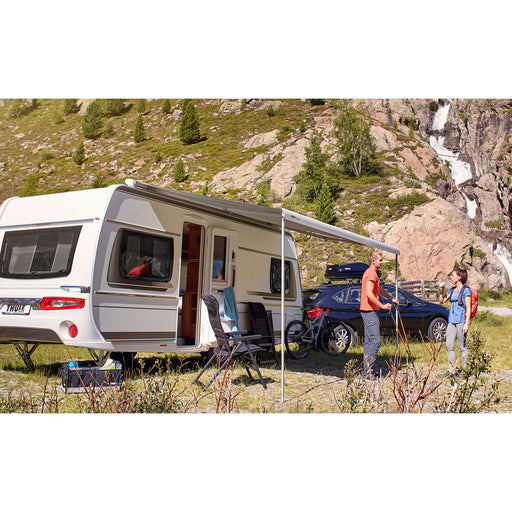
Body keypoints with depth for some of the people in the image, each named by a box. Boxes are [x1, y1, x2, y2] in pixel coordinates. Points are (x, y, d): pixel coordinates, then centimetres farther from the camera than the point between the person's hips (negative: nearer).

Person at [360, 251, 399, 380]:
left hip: (367, 311, 11)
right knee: (375, 341, -11)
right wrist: (382, 306, -22)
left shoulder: (371, 273, 19)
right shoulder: (372, 274, -15)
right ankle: (368, 371, -11)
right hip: (370, 311, -11)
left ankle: (367, 371, 16)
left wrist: (391, 298, 36)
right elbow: (369, 294, -25)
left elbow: (379, 289, 34)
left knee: (369, 340, 12)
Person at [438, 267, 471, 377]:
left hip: (461, 321, -6)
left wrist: (467, 323, -14)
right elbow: (441, 301, 21)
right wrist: (442, 291, 6)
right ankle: (452, 370, 6)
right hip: (451, 320, 6)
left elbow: (468, 308, -8)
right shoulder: (452, 289, 15)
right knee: (449, 346, 1)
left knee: (462, 346, 0)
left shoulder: (466, 290, -5)